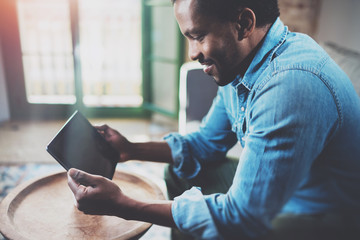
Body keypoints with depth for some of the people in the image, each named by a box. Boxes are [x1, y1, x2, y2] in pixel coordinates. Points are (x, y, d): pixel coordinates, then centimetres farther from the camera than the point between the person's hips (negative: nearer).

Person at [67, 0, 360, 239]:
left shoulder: (291, 84, -34)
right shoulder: (237, 66, -4)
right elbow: (207, 143, 5)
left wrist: (122, 205, -28)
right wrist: (131, 149, -3)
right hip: (274, 190, 8)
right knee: (182, 173, 9)